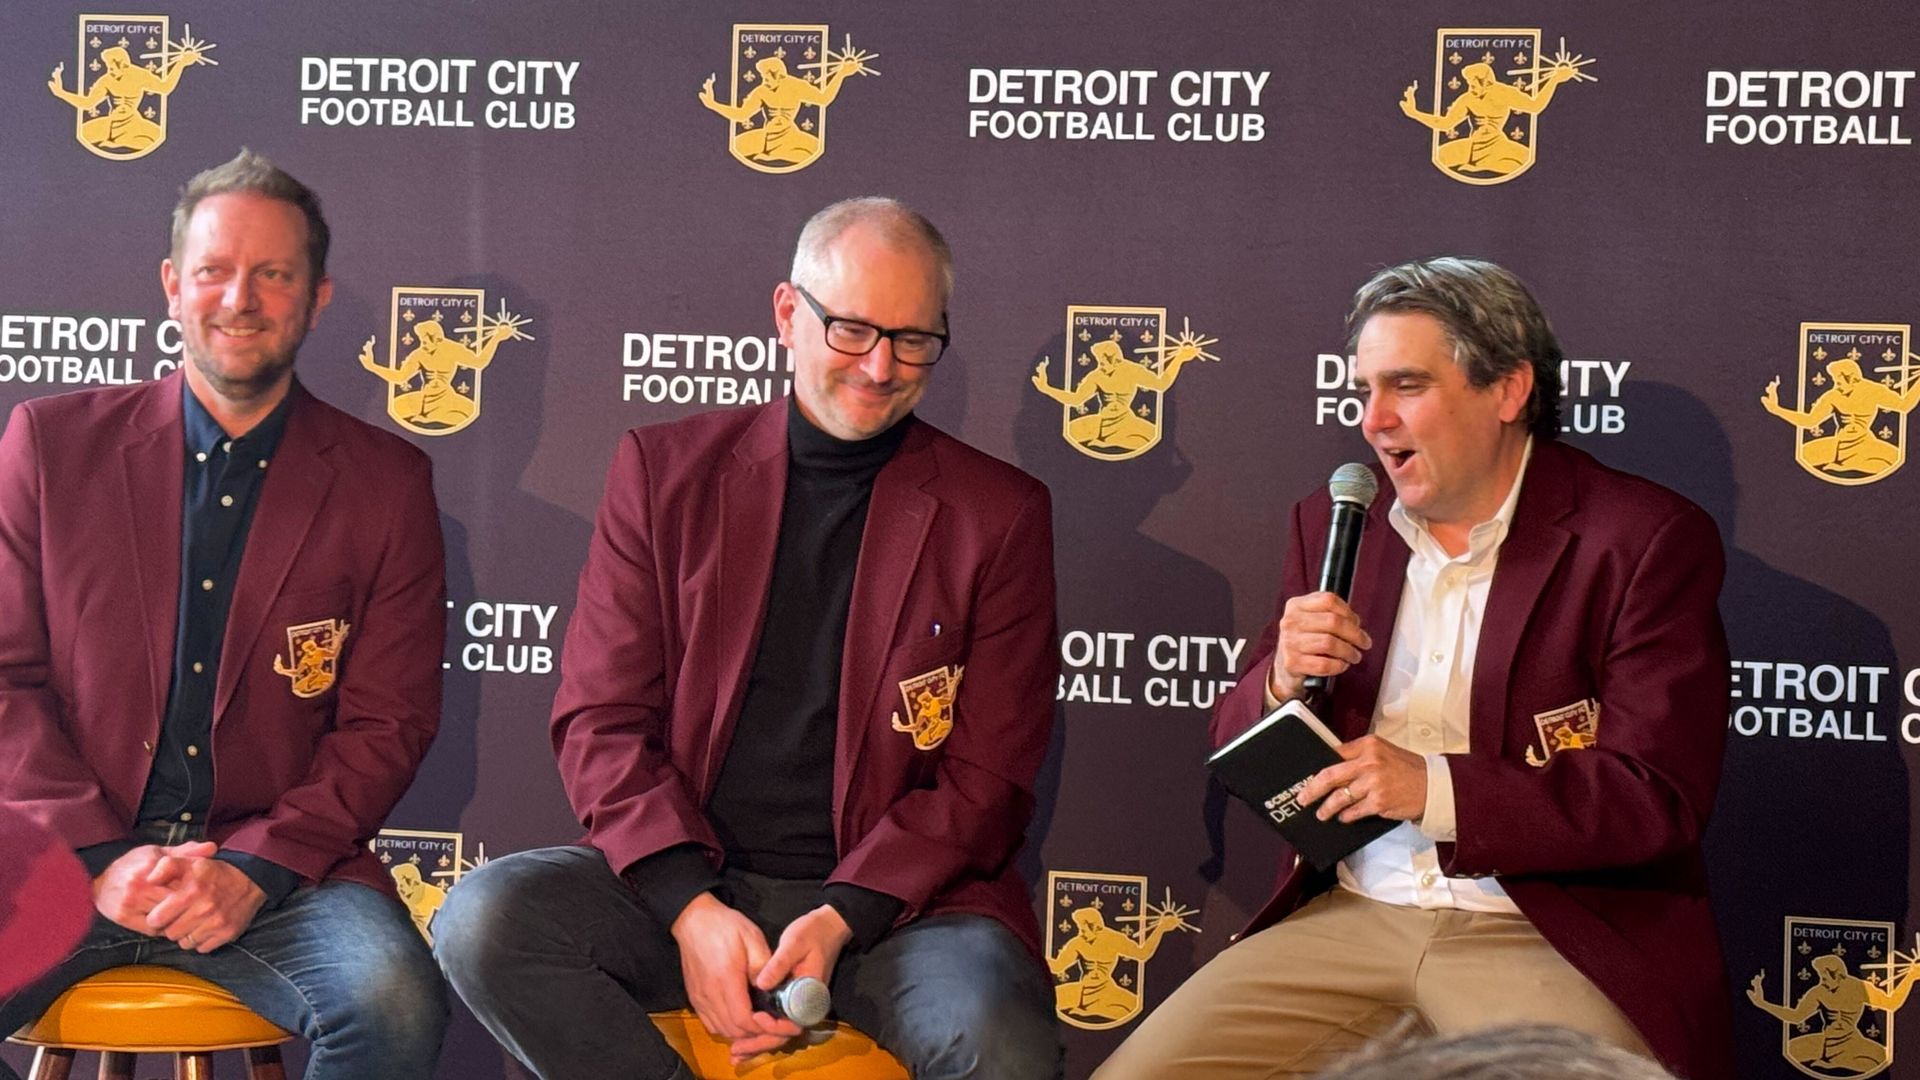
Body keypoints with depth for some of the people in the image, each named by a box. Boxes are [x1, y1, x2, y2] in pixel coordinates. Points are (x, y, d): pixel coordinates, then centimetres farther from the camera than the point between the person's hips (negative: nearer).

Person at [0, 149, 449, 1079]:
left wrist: (256, 868, -11)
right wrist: (95, 857, -9)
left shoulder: (386, 483, 8)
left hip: (278, 870, 0)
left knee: (393, 1003, -29)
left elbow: (387, 724, 4)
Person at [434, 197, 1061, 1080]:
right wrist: (691, 908, -14)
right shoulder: (665, 470, 9)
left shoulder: (999, 513, 6)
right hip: (681, 883, 2)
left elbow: (987, 777, 3)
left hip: (892, 899, -1)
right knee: (482, 920, -26)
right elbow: (601, 720, 4)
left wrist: (842, 919, -14)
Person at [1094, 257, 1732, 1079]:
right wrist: (1282, 684, -9)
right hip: (1350, 915, 4)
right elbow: (1235, 756, 14)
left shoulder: (1648, 541, -4)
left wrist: (1437, 788, -22)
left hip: (1548, 934, -4)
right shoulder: (1333, 527, 11)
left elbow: (1662, 799, -11)